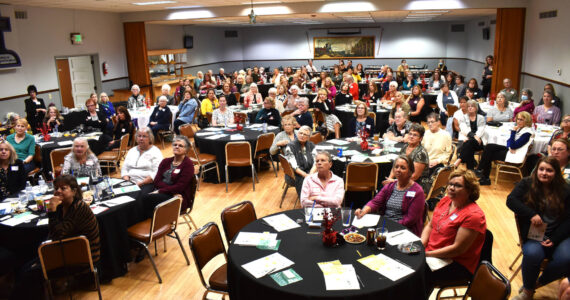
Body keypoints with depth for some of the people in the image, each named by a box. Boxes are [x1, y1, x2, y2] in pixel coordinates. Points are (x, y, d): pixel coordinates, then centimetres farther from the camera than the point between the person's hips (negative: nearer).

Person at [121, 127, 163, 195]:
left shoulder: (155, 152, 2)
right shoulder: (132, 151, 21)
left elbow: (156, 173, -10)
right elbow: (124, 169, 18)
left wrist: (141, 183, -17)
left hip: (147, 183, -5)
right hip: (130, 182, 5)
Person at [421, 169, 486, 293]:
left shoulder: (473, 215, -18)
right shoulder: (445, 201, 6)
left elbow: (457, 249, -21)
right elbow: (430, 226, 13)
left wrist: (427, 254, -20)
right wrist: (421, 245, -5)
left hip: (457, 264, -7)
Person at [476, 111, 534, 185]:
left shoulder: (527, 132, -17)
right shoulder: (519, 128, 9)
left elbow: (514, 146, -21)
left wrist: (513, 131, -21)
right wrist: (510, 147, -9)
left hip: (513, 155, -9)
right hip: (510, 150, 9)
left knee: (489, 155, -11)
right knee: (489, 146, -6)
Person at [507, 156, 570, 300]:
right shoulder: (526, 184, 5)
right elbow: (511, 200, -8)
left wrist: (554, 240, -10)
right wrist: (532, 214, -22)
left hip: (559, 236, 2)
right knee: (532, 254, -33)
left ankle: (538, 282, 2)